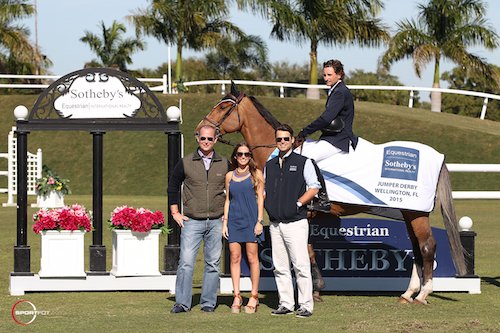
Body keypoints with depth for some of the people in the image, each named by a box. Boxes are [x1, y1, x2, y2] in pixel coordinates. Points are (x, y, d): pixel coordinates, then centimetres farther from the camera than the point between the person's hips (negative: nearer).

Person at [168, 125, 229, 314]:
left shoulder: (224, 165, 6)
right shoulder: (186, 163, 3)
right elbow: (173, 186, 11)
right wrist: (175, 213, 6)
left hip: (216, 222, 1)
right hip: (191, 221, -1)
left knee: (213, 264, 4)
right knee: (186, 262, -9)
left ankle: (208, 302, 11)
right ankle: (182, 303, -5)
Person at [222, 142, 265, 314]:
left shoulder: (256, 174, 4)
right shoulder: (230, 176, 12)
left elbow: (260, 198, 2)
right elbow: (227, 200, 15)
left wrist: (260, 221, -6)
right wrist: (225, 222, 7)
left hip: (251, 219, -3)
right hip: (234, 220, 3)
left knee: (252, 258, -2)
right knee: (235, 258, 0)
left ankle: (254, 297, 3)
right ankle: (237, 297, 2)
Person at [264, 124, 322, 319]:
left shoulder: (303, 162, 1)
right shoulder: (270, 165, 16)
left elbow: (314, 187, -2)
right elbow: (264, 190, 23)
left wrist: (298, 203, -10)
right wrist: (267, 206, 5)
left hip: (295, 222, -5)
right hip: (275, 224, 5)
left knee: (301, 266, -7)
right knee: (280, 267, 6)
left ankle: (306, 306, -5)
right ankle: (286, 304, 11)